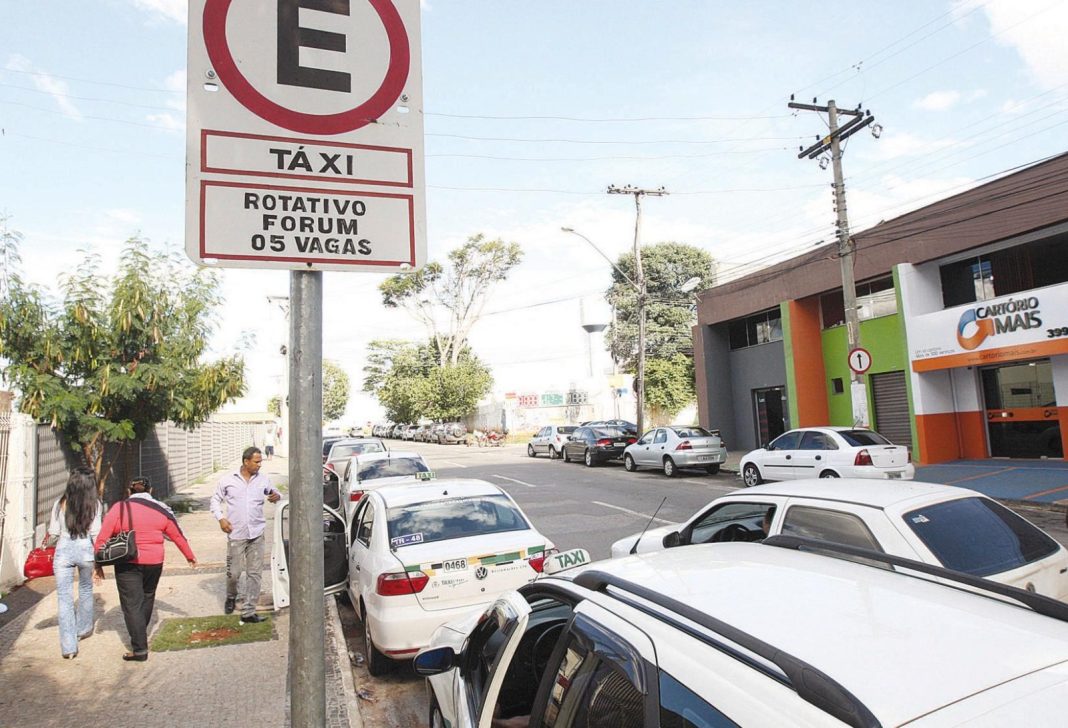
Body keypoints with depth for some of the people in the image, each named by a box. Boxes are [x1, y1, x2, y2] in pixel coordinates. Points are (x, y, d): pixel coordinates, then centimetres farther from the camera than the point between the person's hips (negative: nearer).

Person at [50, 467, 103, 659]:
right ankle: (84, 629, 42)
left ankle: (68, 647, 0)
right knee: (85, 590, 24)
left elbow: (54, 531, 0)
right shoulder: (94, 504, -6)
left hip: (64, 550, 0)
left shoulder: (61, 503, -2)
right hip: (86, 549, 0)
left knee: (65, 599, 3)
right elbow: (95, 533, -6)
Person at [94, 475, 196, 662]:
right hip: (154, 562, 3)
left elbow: (102, 538, -6)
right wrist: (189, 556, 23)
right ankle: (140, 634, 38)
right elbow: (178, 536, 11)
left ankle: (140, 648, 0)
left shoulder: (119, 508, -3)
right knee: (147, 597, 23)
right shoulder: (161, 509, 4)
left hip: (127, 564, -3)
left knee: (132, 604, 2)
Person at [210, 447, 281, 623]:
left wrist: (277, 497, -9)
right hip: (235, 534, -2)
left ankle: (248, 612, 8)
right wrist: (221, 518, -3)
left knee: (254, 574, 1)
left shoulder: (263, 479, 4)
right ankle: (231, 597, 37)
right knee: (233, 572, 4)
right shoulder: (228, 480, 0)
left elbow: (275, 492, 15)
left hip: (256, 533, 2)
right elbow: (215, 500, 10)